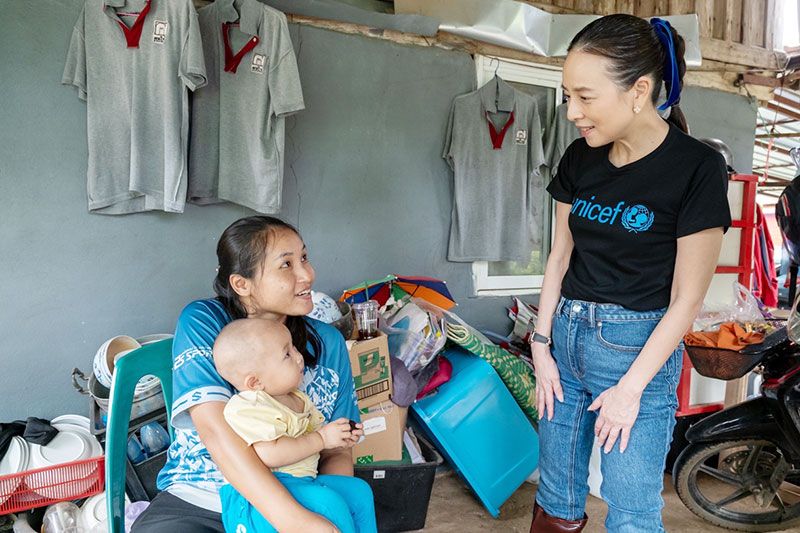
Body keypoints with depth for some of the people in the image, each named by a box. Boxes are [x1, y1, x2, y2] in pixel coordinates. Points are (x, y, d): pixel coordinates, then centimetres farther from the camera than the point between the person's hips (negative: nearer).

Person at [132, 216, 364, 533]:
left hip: (295, 504, 2)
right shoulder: (202, 322, -8)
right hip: (194, 503, -1)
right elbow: (215, 431, -21)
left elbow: (337, 451, 2)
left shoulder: (328, 343, 2)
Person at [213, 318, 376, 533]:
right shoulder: (247, 409, -18)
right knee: (329, 504, -28)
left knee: (359, 490, 9)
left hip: (301, 481, 9)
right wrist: (321, 439, -21)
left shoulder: (297, 399, 13)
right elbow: (270, 455, -29)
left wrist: (340, 439, 3)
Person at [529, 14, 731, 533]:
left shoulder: (697, 167, -13)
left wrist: (631, 386, -11)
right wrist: (542, 345, 5)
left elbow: (687, 298, -12)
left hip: (639, 346, -4)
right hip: (567, 334, 5)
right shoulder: (580, 158, 2)